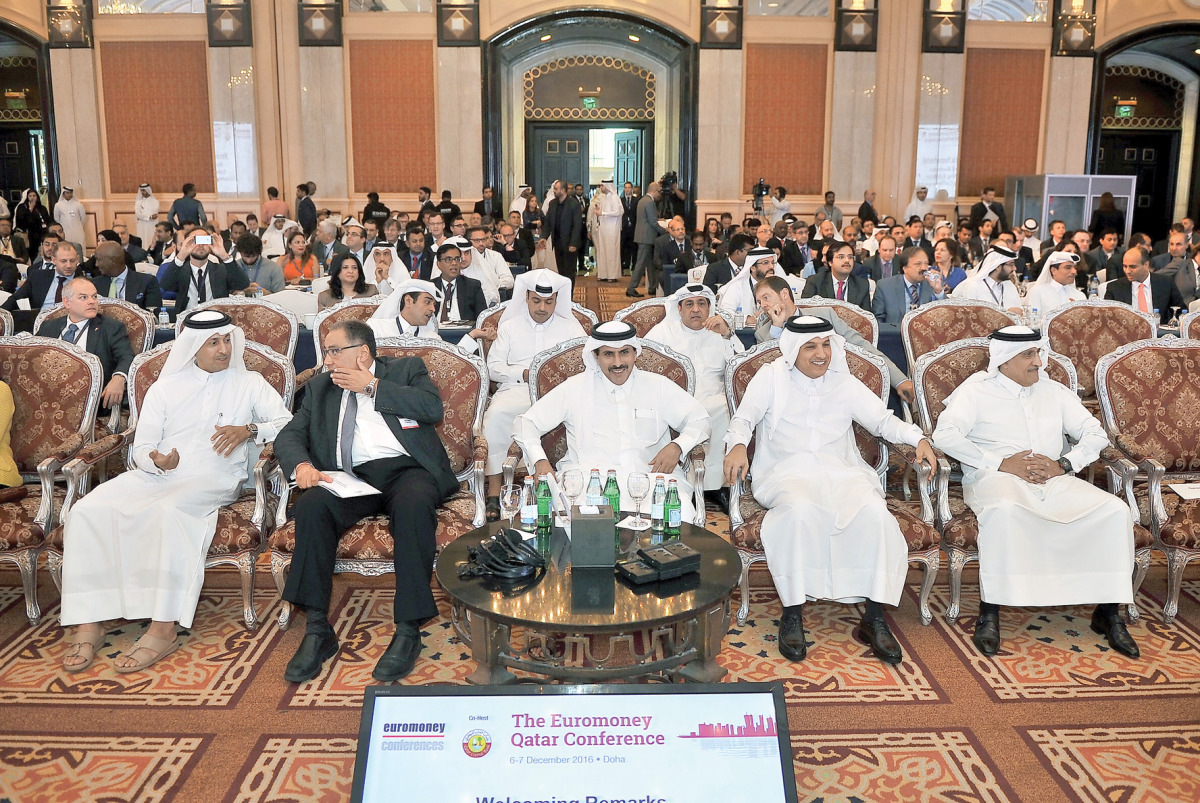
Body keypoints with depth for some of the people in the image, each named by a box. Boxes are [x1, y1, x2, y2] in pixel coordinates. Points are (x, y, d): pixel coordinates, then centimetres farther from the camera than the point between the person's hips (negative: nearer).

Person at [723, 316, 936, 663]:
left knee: (875, 511, -28)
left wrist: (918, 438, -5)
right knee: (800, 510, -38)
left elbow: (883, 420, 14)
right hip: (788, 471, -3)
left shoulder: (844, 382, 18)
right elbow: (745, 416, -2)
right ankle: (792, 614, -27)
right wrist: (738, 444, -25)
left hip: (841, 471, 3)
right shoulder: (772, 377, 10)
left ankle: (874, 618, -21)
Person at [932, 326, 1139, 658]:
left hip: (1055, 481, 5)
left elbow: (1095, 434, 17)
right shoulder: (976, 390, 6)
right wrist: (1001, 463, -15)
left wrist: (1063, 464, -4)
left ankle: (1108, 612, -9)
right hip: (995, 479, -5)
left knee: (1116, 511, -18)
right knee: (1003, 510, -40)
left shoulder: (1055, 392, 22)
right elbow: (944, 434, -10)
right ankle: (989, 614, -30)